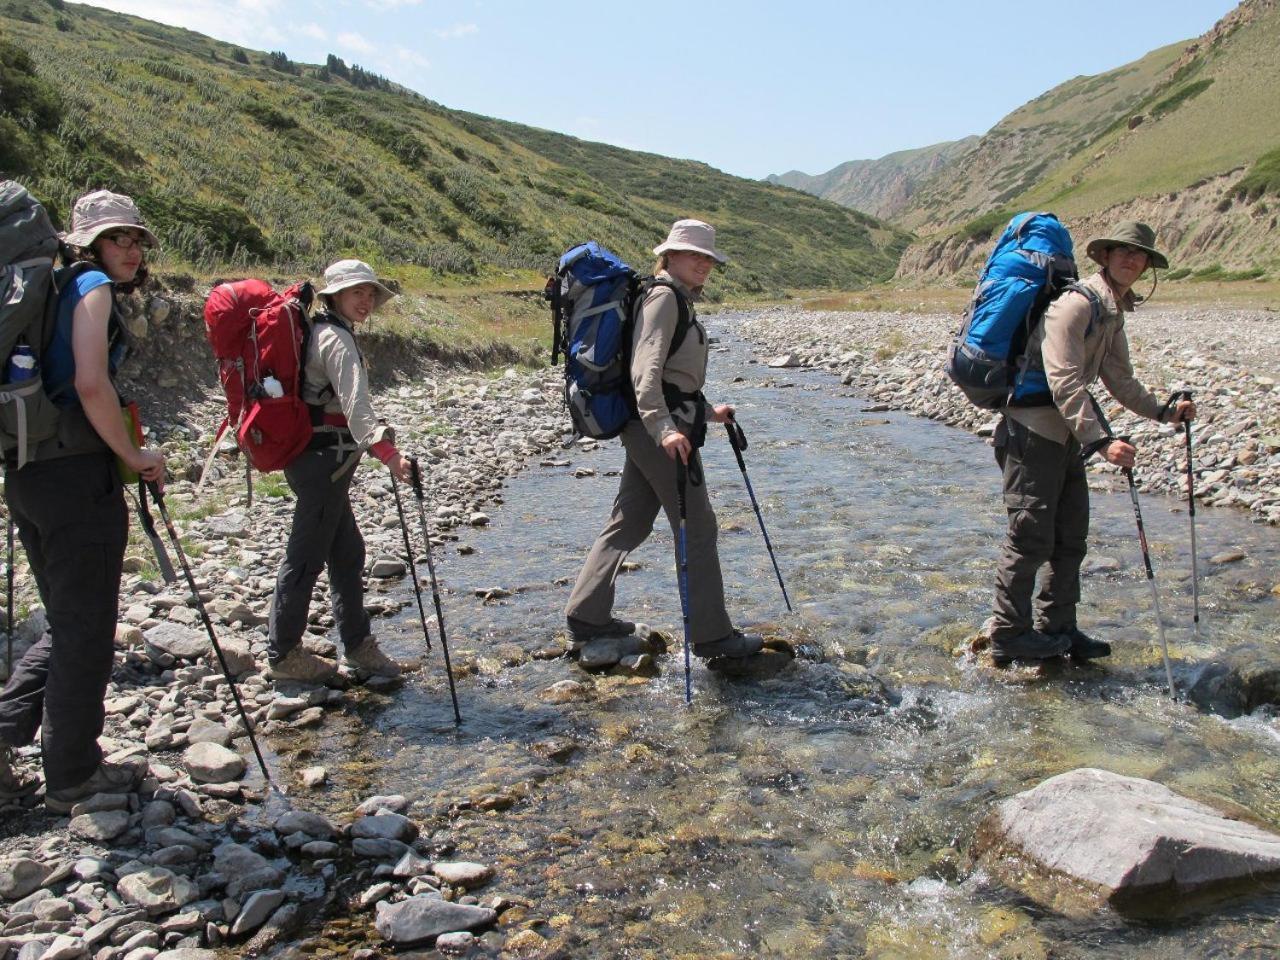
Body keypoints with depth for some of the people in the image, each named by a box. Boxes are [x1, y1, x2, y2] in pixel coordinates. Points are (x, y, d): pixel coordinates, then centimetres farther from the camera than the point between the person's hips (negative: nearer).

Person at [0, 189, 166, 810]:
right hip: (77, 473, -9)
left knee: (68, 625, 21)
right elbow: (90, 385, -20)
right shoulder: (92, 287, -6)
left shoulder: (56, 290, 20)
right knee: (86, 630, 4)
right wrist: (135, 456, -10)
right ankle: (73, 775, 16)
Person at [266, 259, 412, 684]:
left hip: (317, 460, 10)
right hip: (322, 461, -10)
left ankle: (357, 644, 24)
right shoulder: (336, 338, -15)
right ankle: (284, 654, 12)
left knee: (347, 552, 14)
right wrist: (387, 453, -43)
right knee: (306, 557, 0)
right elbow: (356, 404, -31)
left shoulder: (320, 331, 16)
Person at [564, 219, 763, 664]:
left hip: (650, 428, 10)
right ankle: (711, 634, 6)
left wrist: (707, 412, 32)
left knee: (629, 522, 12)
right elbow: (646, 368, -24)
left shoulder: (679, 302, 21)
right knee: (697, 527, -3)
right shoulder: (663, 297, -11)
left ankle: (587, 616, 19)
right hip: (659, 427, -10)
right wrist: (663, 426, -34)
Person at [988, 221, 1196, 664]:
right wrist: (1101, 441, -30)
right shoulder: (1076, 303, -17)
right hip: (1032, 431, -10)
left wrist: (1164, 412, 13)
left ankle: (1056, 628, 21)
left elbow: (1120, 381, 22)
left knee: (1072, 535, 12)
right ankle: (1009, 635, 5)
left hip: (1066, 434, 10)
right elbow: (1064, 383, -25)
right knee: (1031, 536, -6)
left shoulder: (1113, 313, 14)